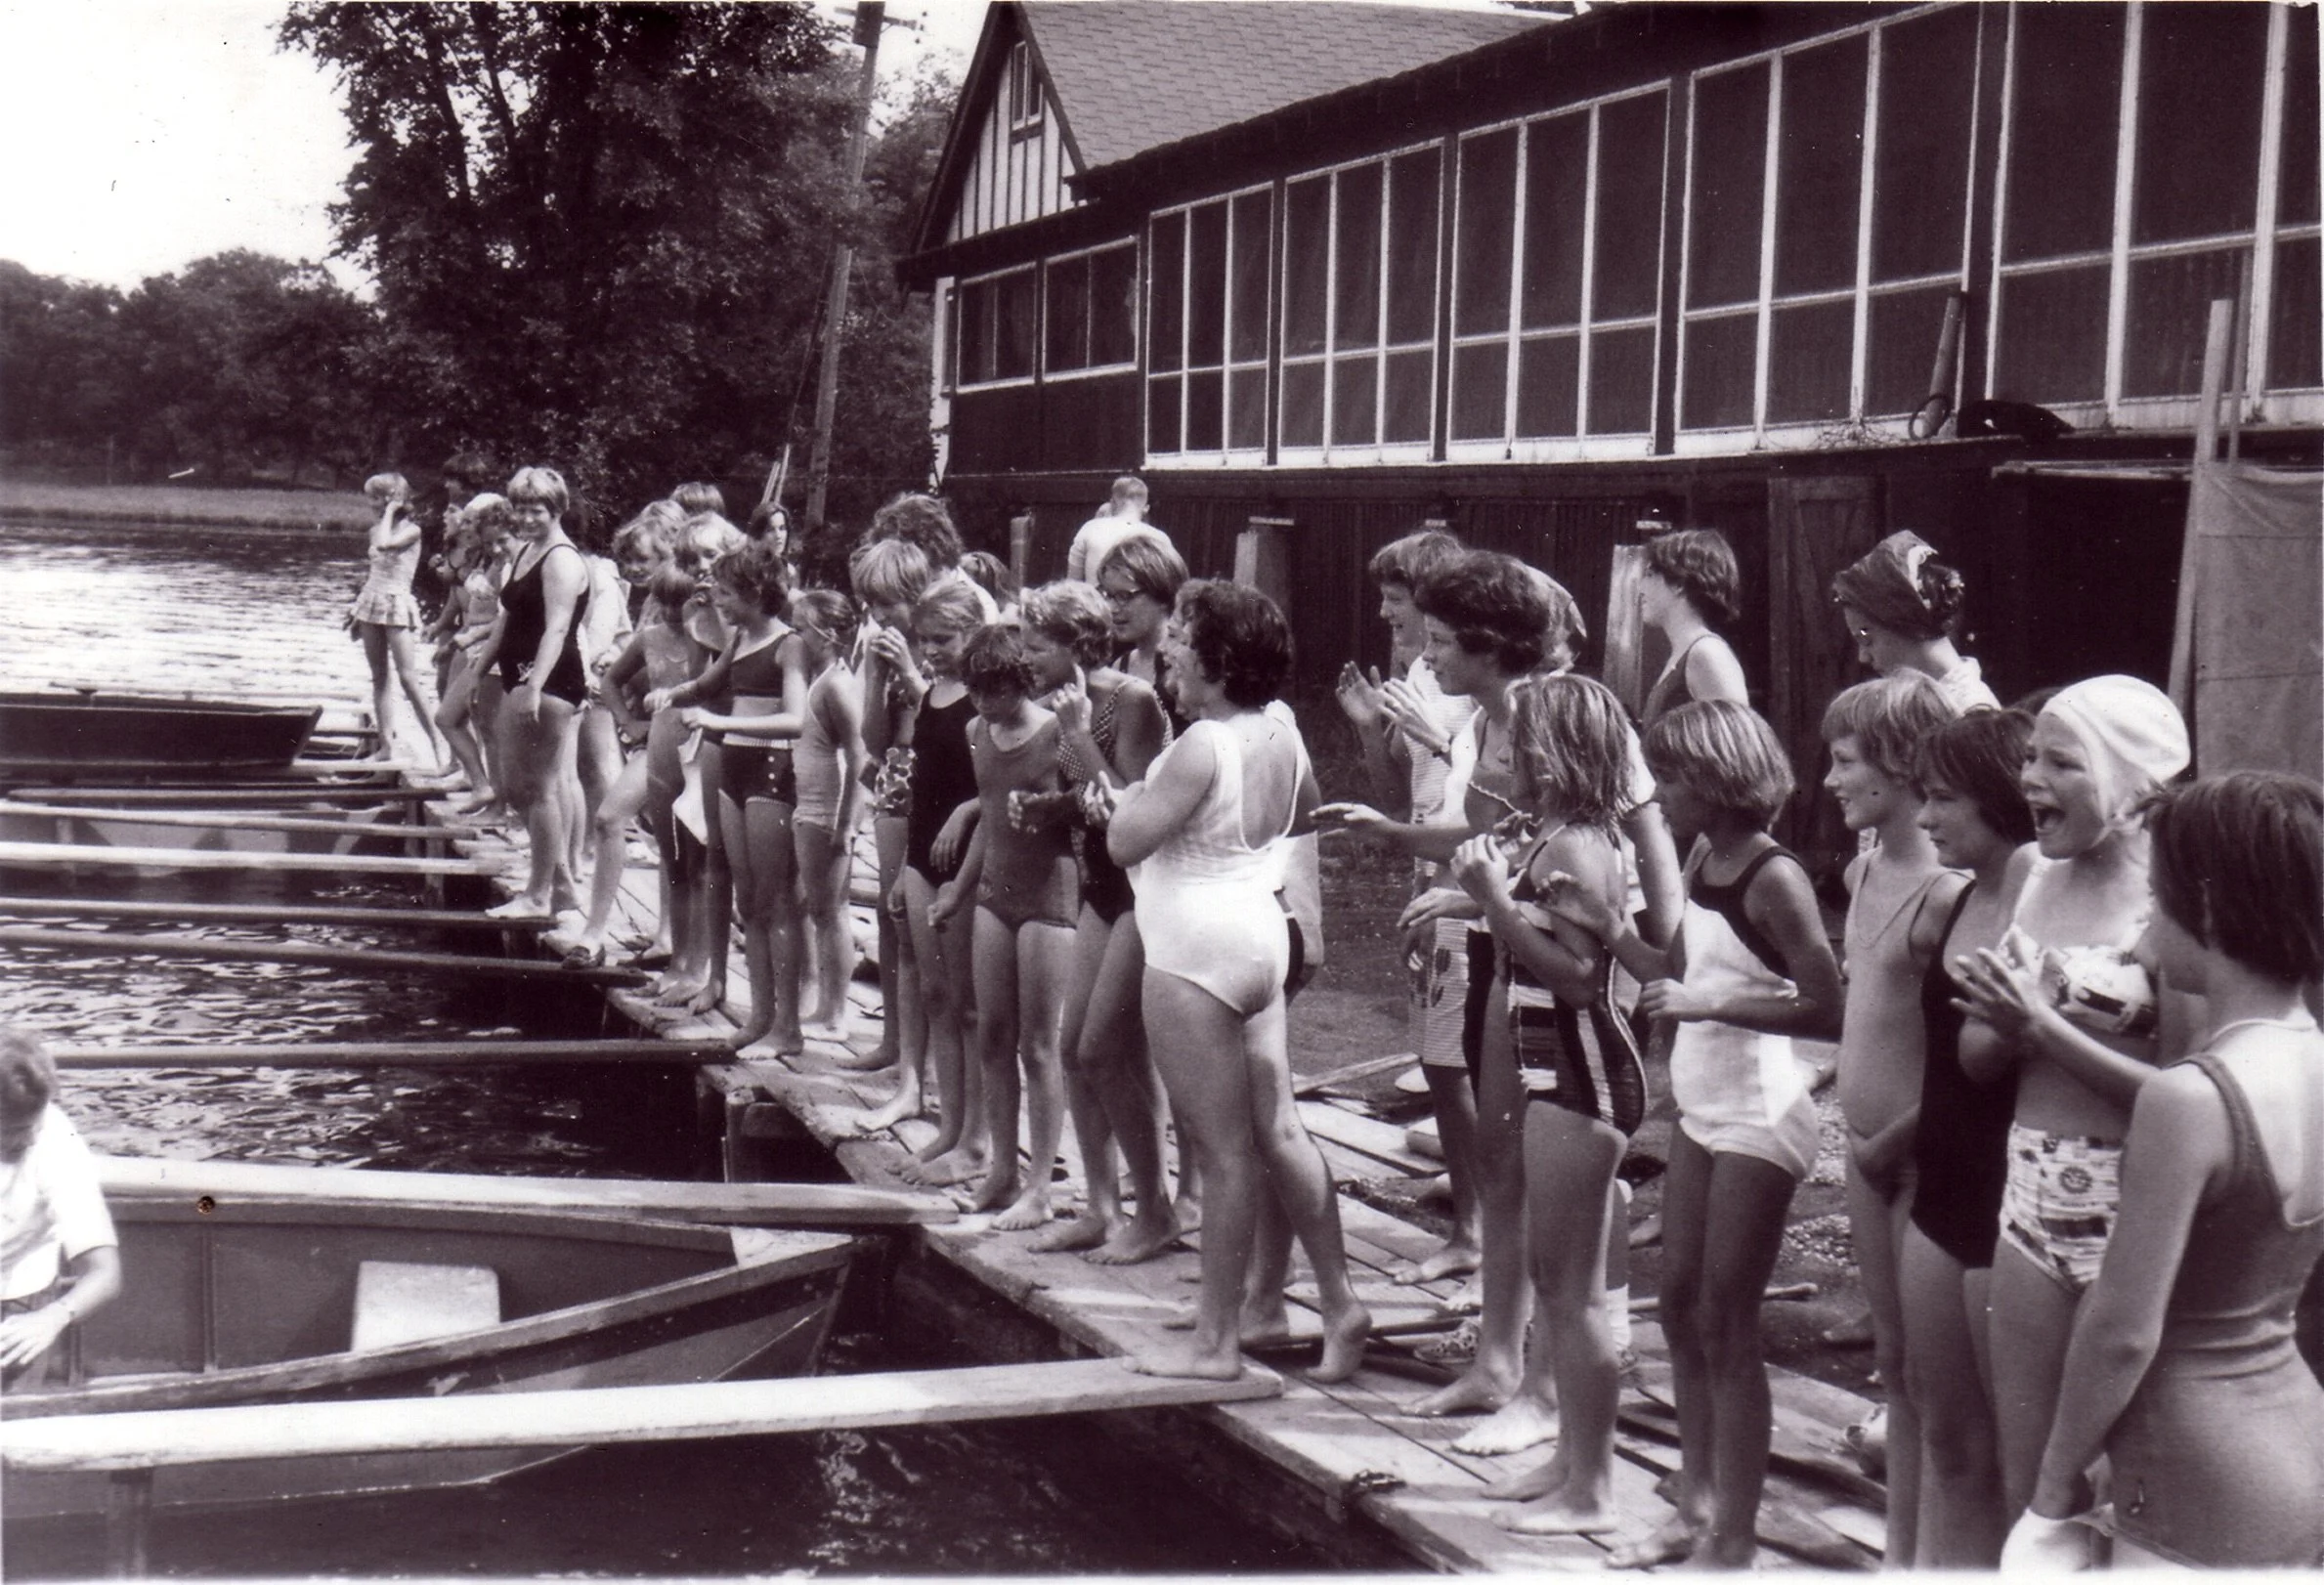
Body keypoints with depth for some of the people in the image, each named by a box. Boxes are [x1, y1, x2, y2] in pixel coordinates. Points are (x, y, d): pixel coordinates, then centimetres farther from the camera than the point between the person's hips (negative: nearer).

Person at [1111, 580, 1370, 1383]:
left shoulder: (1202, 744, -20)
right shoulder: (1281, 735, 6)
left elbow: (1124, 842, -20)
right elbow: (1305, 810, 27)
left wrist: (1135, 793, -2)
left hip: (1193, 956, -9)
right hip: (1261, 934, 9)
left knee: (1225, 1151, -3)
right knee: (1279, 1133, 14)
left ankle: (1217, 1341, 5)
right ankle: (1341, 1304, 18)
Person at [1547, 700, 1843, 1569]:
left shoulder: (1773, 878, -19)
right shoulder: (1701, 860, 6)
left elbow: (1827, 1009, -23)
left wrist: (1713, 1003, -26)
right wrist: (1606, 925, 3)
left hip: (1759, 1122, -9)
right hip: (1703, 1113, 9)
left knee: (1725, 1325, -3)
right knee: (1680, 1308, 14)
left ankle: (1734, 1540, 7)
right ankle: (1697, 1506, 27)